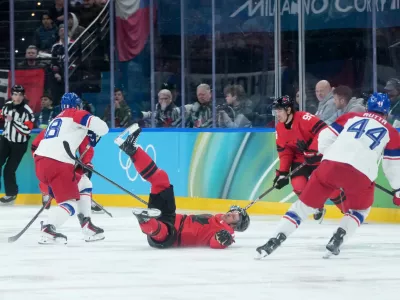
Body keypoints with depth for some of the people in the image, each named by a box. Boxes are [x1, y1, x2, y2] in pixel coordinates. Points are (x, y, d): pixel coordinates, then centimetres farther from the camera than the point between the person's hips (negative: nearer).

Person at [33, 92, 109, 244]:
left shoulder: (57, 120, 29)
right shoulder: (76, 115, 5)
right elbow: (102, 127, -9)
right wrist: (95, 136, 15)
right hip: (57, 164, -8)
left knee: (83, 184, 22)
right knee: (70, 202, -5)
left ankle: (87, 227, 17)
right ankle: (48, 230, -25)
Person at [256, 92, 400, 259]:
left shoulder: (351, 117, 21)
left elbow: (324, 138, 16)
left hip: (331, 164, 1)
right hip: (361, 175, -1)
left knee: (304, 204, 12)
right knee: (360, 209, 26)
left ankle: (274, 242, 1)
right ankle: (337, 240, 2)